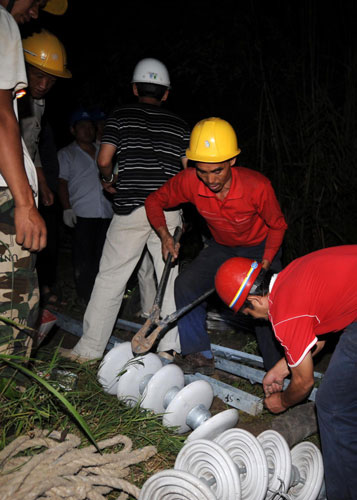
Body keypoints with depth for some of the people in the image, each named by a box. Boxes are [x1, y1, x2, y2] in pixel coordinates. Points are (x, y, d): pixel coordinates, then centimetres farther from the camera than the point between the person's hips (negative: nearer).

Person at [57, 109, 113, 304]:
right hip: (82, 213, -4)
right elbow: (62, 183, 0)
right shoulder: (66, 154, 8)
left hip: (106, 212, 4)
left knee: (102, 255, 5)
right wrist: (67, 208, -10)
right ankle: (85, 296, 5)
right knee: (83, 257, -3)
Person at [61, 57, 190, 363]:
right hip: (169, 211, 2)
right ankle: (170, 346, 12)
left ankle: (90, 347, 7)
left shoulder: (122, 116, 6)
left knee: (110, 277, 3)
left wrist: (109, 180, 19)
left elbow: (104, 160, -1)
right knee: (171, 277, 9)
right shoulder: (179, 124, 13)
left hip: (131, 209, -2)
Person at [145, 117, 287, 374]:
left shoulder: (258, 186, -34)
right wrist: (165, 235, -21)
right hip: (221, 247, 4)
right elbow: (155, 200, -8)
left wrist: (264, 265, -24)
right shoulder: (190, 181, -27)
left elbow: (277, 226, -16)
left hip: (260, 248, -3)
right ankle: (200, 356, -1)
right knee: (187, 284, -11)